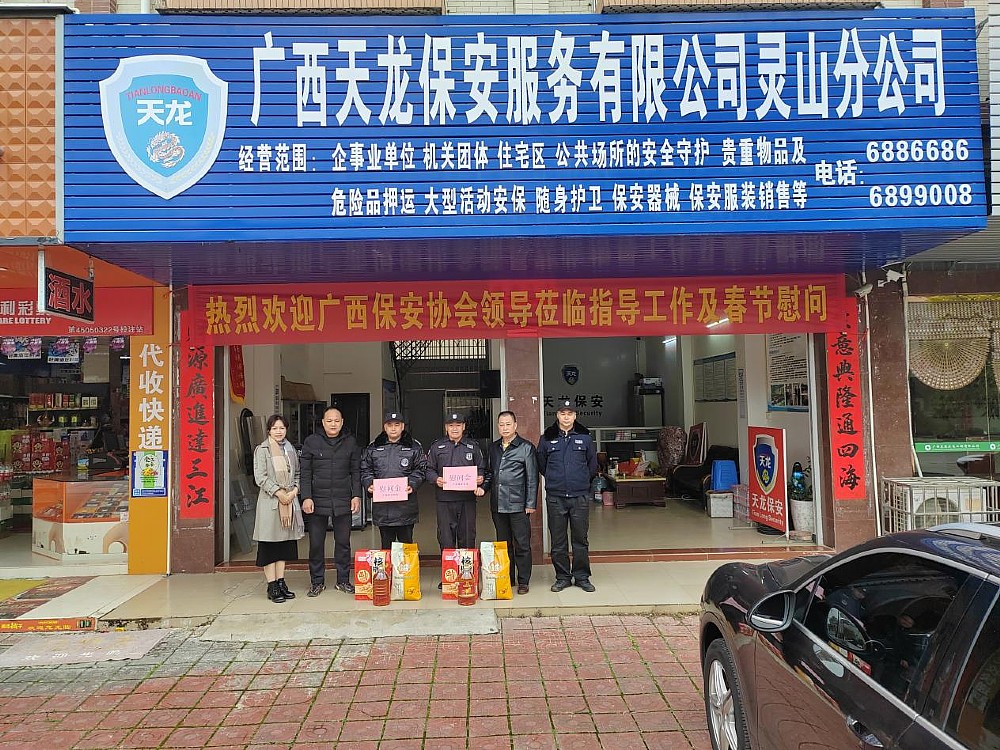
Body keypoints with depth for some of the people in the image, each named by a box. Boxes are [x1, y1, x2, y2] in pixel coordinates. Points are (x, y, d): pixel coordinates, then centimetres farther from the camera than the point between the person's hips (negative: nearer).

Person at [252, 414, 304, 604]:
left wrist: (294, 490, -4)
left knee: (285, 542, 9)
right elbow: (260, 477, -10)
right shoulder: (262, 450, -2)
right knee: (269, 543, -2)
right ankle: (272, 586, 3)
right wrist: (278, 492, -16)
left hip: (290, 501, 5)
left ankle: (281, 582, 17)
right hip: (270, 501, -5)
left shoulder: (290, 449, 13)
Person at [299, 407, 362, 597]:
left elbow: (356, 472, 8)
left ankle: (343, 580, 19)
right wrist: (306, 497, -7)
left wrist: (356, 495, 0)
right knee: (316, 543, 5)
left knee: (343, 542, 8)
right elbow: (305, 472, 1)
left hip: (343, 501, 1)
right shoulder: (311, 442, 2)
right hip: (317, 501, -1)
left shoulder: (350, 442, 7)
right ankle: (317, 581, 18)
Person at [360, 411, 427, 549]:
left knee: (406, 543, 7)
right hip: (382, 505, 2)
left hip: (406, 505, -2)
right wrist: (369, 484, -7)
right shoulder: (373, 448, 10)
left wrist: (412, 485, -14)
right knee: (386, 544, 11)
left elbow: (420, 470, 2)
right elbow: (365, 470, 11)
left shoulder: (414, 447, 4)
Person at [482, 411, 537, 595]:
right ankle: (507, 580, 22)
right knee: (503, 544, 12)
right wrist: (483, 487, 0)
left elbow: (532, 478, -3)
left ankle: (523, 581, 11)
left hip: (518, 504, -5)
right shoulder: (493, 448, 13)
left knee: (522, 544, 1)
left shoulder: (526, 448, -2)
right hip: (498, 504, 5)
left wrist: (531, 504, -7)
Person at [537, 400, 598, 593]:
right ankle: (562, 577, 19)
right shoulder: (547, 438, 4)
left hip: (580, 497, 0)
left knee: (581, 539, 6)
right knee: (558, 541, 6)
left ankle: (582, 576, 19)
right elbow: (541, 464, 15)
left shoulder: (585, 437, 4)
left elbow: (593, 464, 15)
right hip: (555, 497, 0)